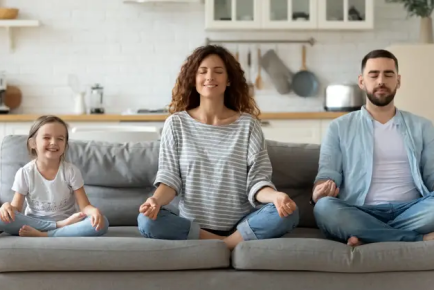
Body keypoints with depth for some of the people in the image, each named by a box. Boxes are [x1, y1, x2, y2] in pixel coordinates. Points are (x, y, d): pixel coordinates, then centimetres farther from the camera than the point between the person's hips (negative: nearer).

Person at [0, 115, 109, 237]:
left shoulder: (71, 171, -5)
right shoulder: (24, 173, -5)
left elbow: (84, 206, -8)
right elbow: (16, 208, -4)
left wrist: (94, 211, -32)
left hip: (67, 223, 0)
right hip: (33, 223, 0)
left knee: (102, 223, -29)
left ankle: (41, 235, -30)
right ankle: (61, 225, -25)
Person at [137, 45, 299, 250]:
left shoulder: (248, 124, 2)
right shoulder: (176, 124, 4)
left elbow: (257, 181, -3)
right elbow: (170, 178, 1)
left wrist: (275, 196, -26)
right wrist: (156, 199, -23)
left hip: (241, 225, 0)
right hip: (192, 226, 1)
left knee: (287, 213, -27)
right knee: (147, 220, -29)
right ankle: (226, 243, -16)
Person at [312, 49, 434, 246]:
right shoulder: (340, 127, 16)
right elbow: (327, 175, 7)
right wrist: (320, 191, -19)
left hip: (410, 212, 1)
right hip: (362, 214, 0)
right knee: (324, 208, -36)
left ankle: (370, 238, -25)